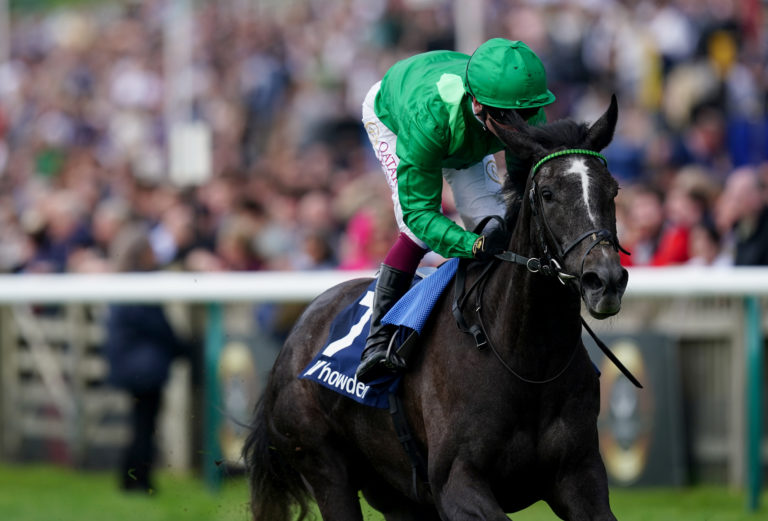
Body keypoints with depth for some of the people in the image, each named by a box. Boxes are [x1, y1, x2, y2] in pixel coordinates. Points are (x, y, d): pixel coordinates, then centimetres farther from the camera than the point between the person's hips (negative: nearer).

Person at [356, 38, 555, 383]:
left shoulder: (527, 118, -39)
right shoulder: (428, 118, -51)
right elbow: (419, 212, -47)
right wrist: (477, 244, -64)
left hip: (465, 128, 4)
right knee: (420, 232, -23)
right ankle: (378, 338, -15)